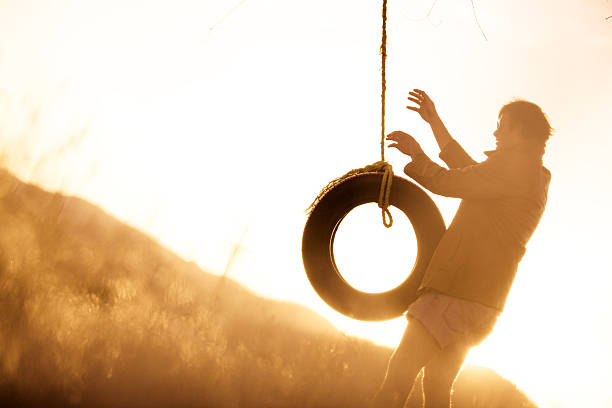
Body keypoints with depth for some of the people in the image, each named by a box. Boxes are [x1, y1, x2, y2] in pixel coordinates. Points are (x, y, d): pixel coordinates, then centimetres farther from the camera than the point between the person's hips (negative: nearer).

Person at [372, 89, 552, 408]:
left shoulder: (517, 164, -8)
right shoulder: (537, 178, 22)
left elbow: (451, 183, -9)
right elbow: (471, 173, 32)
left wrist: (417, 155, 10)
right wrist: (435, 123, 35)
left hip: (459, 290, -10)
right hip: (483, 299, 10)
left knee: (401, 369, -14)